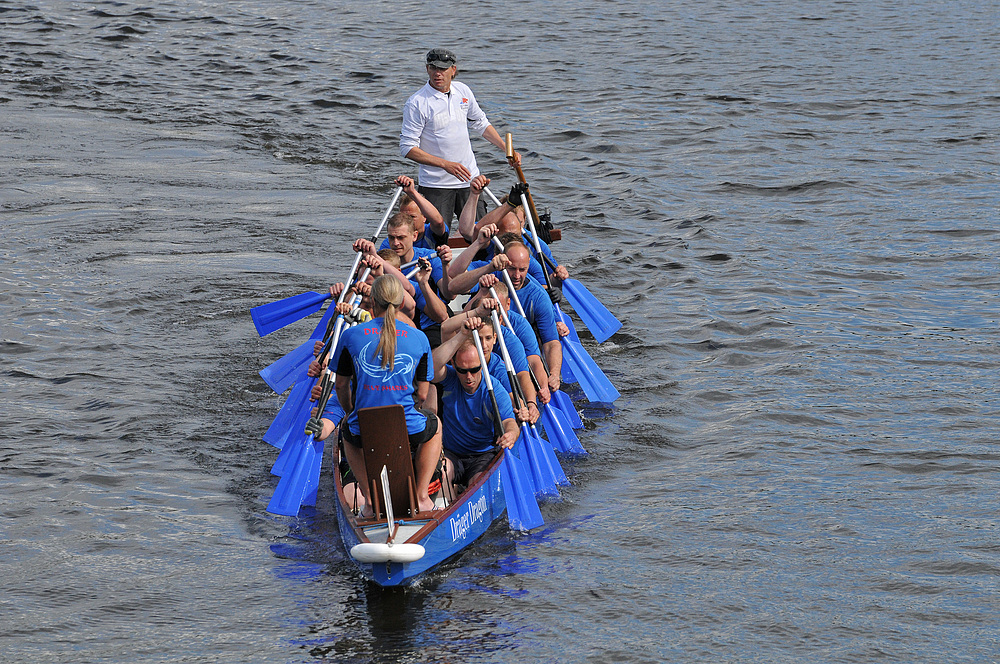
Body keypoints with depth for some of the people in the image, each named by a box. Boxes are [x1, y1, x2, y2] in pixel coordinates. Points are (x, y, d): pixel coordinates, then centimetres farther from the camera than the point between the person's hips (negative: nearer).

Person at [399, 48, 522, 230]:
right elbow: (407, 148, -15)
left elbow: (480, 123, 21)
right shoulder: (417, 103, -13)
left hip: (469, 180, 5)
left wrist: (506, 149, 11)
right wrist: (446, 164, -23)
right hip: (435, 186, -5)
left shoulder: (463, 91, 5)